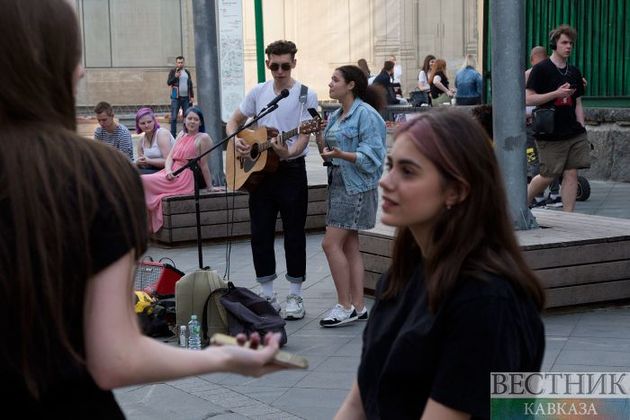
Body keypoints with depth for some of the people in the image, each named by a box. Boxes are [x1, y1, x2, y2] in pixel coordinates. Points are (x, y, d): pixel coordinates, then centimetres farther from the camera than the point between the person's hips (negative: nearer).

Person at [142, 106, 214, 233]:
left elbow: (204, 165, -6)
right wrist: (168, 171, -7)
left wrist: (210, 187, -4)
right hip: (173, 174, 8)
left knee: (144, 181, -20)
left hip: (186, 178, -8)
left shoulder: (203, 138, -4)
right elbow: (170, 157, 12)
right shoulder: (182, 135, 18)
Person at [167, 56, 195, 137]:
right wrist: (175, 77, -22)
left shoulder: (187, 72, 14)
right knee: (174, 117, -4)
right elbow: (168, 82, -6)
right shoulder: (173, 71, 2)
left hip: (186, 98, 4)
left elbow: (190, 85, 17)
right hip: (176, 97, -4)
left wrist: (192, 96, 10)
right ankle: (173, 135, -2)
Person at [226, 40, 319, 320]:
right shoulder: (258, 92, 7)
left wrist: (288, 153, -33)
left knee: (294, 234, 2)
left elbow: (304, 136, -14)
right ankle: (267, 295, 17)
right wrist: (236, 140, -6)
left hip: (292, 169, -4)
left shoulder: (305, 95, -6)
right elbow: (234, 122, 15)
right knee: (261, 233, 6)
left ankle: (295, 296, 12)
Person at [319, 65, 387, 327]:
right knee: (349, 246, 9)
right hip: (338, 184, 9)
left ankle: (345, 306, -3)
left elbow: (370, 156, -18)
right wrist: (320, 136, 6)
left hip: (355, 187, -9)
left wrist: (341, 155, -29)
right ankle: (358, 307, 13)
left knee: (331, 244, -11)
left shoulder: (365, 114, -12)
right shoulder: (336, 116, 15)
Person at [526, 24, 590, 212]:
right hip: (549, 135, -6)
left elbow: (577, 104, 18)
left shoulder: (574, 72, 15)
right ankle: (523, 203, 21)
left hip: (574, 134, 6)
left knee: (571, 174, 0)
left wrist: (581, 127, 10)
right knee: (548, 176, -2)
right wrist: (556, 93, -16)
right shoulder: (541, 69, -4)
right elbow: (528, 99, -10)